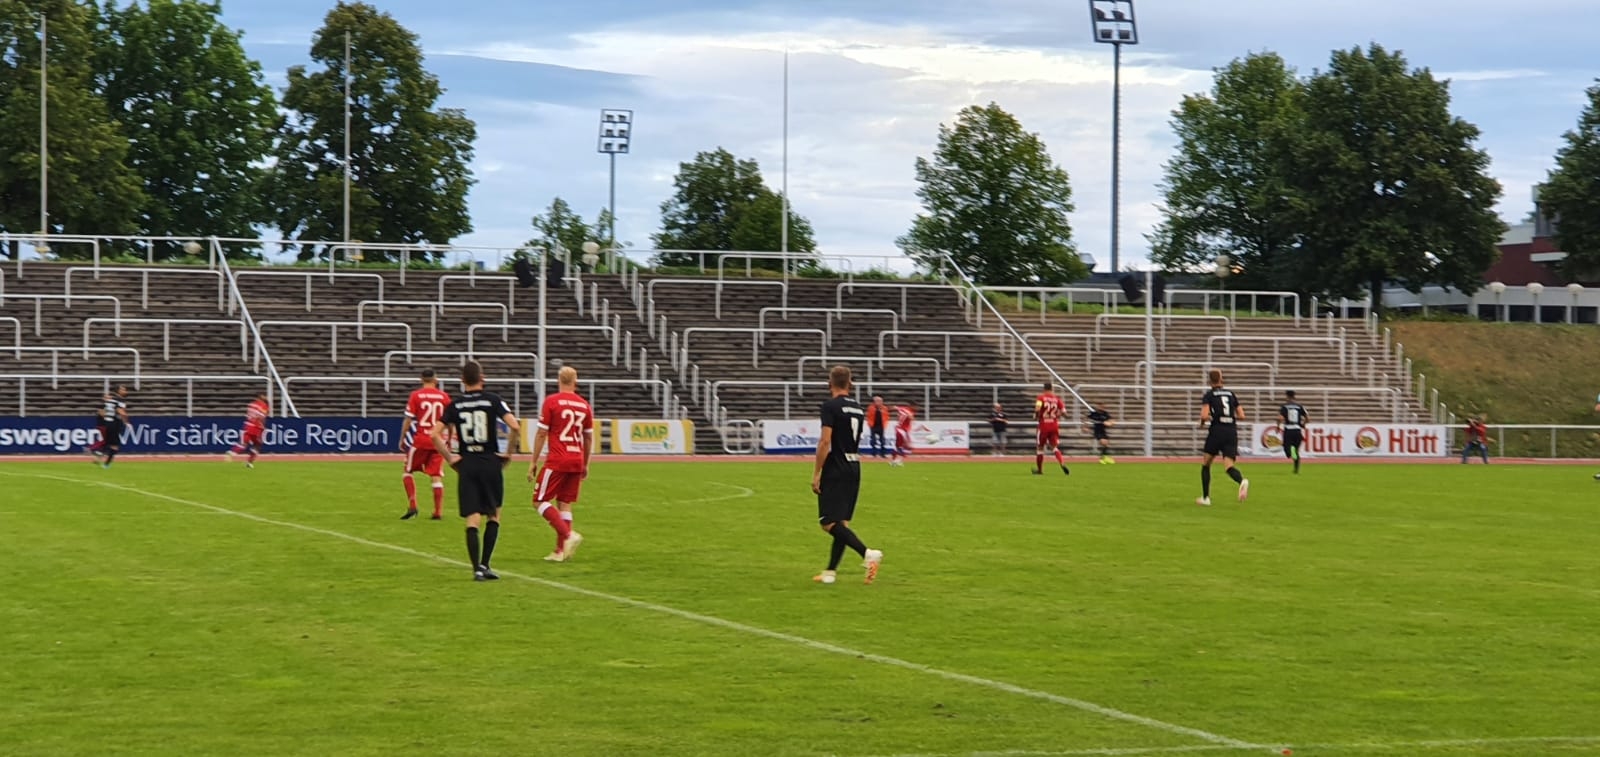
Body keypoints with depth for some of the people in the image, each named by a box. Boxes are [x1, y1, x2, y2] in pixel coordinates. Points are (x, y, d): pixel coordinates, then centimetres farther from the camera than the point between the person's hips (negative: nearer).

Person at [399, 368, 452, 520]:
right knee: (436, 477, 5)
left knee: (407, 472, 11)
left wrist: (402, 439, 2)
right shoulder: (444, 396, 2)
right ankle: (438, 512, 2)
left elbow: (408, 419, -6)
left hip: (420, 439, -2)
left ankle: (412, 506, -2)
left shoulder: (416, 396, -5)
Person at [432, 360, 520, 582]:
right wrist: (508, 453, -1)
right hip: (490, 462, -1)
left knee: (472, 519, 1)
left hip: (466, 465, 1)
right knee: (493, 515, 13)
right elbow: (515, 427, -14)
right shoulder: (492, 400, -3)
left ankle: (477, 568, -7)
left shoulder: (455, 404, 4)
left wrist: (450, 458, 5)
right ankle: (484, 565, 7)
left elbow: (435, 433, -3)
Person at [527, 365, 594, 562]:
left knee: (540, 501, 1)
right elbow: (589, 438, 14)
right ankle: (561, 550, 7)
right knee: (564, 504, 10)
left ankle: (568, 535, -16)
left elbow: (541, 434, -6)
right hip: (577, 461, 5)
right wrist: (585, 464, 24)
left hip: (557, 460, -5)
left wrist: (533, 462, 0)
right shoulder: (584, 405, 8)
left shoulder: (551, 401, -6)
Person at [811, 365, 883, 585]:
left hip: (835, 470, -8)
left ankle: (867, 553, -23)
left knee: (829, 523, -8)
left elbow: (825, 441, -17)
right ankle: (831, 571, 12)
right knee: (841, 522, 10)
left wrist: (816, 473, -13)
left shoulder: (830, 406, -11)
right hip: (854, 469, 8)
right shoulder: (857, 408, 11)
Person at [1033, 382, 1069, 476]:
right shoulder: (1057, 399, 5)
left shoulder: (1041, 397, -5)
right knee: (1054, 447, 9)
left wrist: (1036, 416, -4)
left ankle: (1039, 469, 21)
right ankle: (1062, 464, -17)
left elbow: (1037, 408, -23)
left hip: (1043, 425, -3)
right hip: (1054, 425, 3)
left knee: (1040, 447, 13)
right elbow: (1063, 412, 1)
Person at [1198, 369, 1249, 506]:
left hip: (1217, 431, -3)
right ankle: (1242, 481, -39)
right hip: (1232, 432, 3)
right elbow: (1241, 416, 12)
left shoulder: (1208, 395, 1)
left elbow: (1204, 415, -13)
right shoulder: (1230, 393, 14)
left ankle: (1205, 497, 17)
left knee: (1205, 465, 16)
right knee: (1229, 466, -6)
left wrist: (1202, 422, 9)